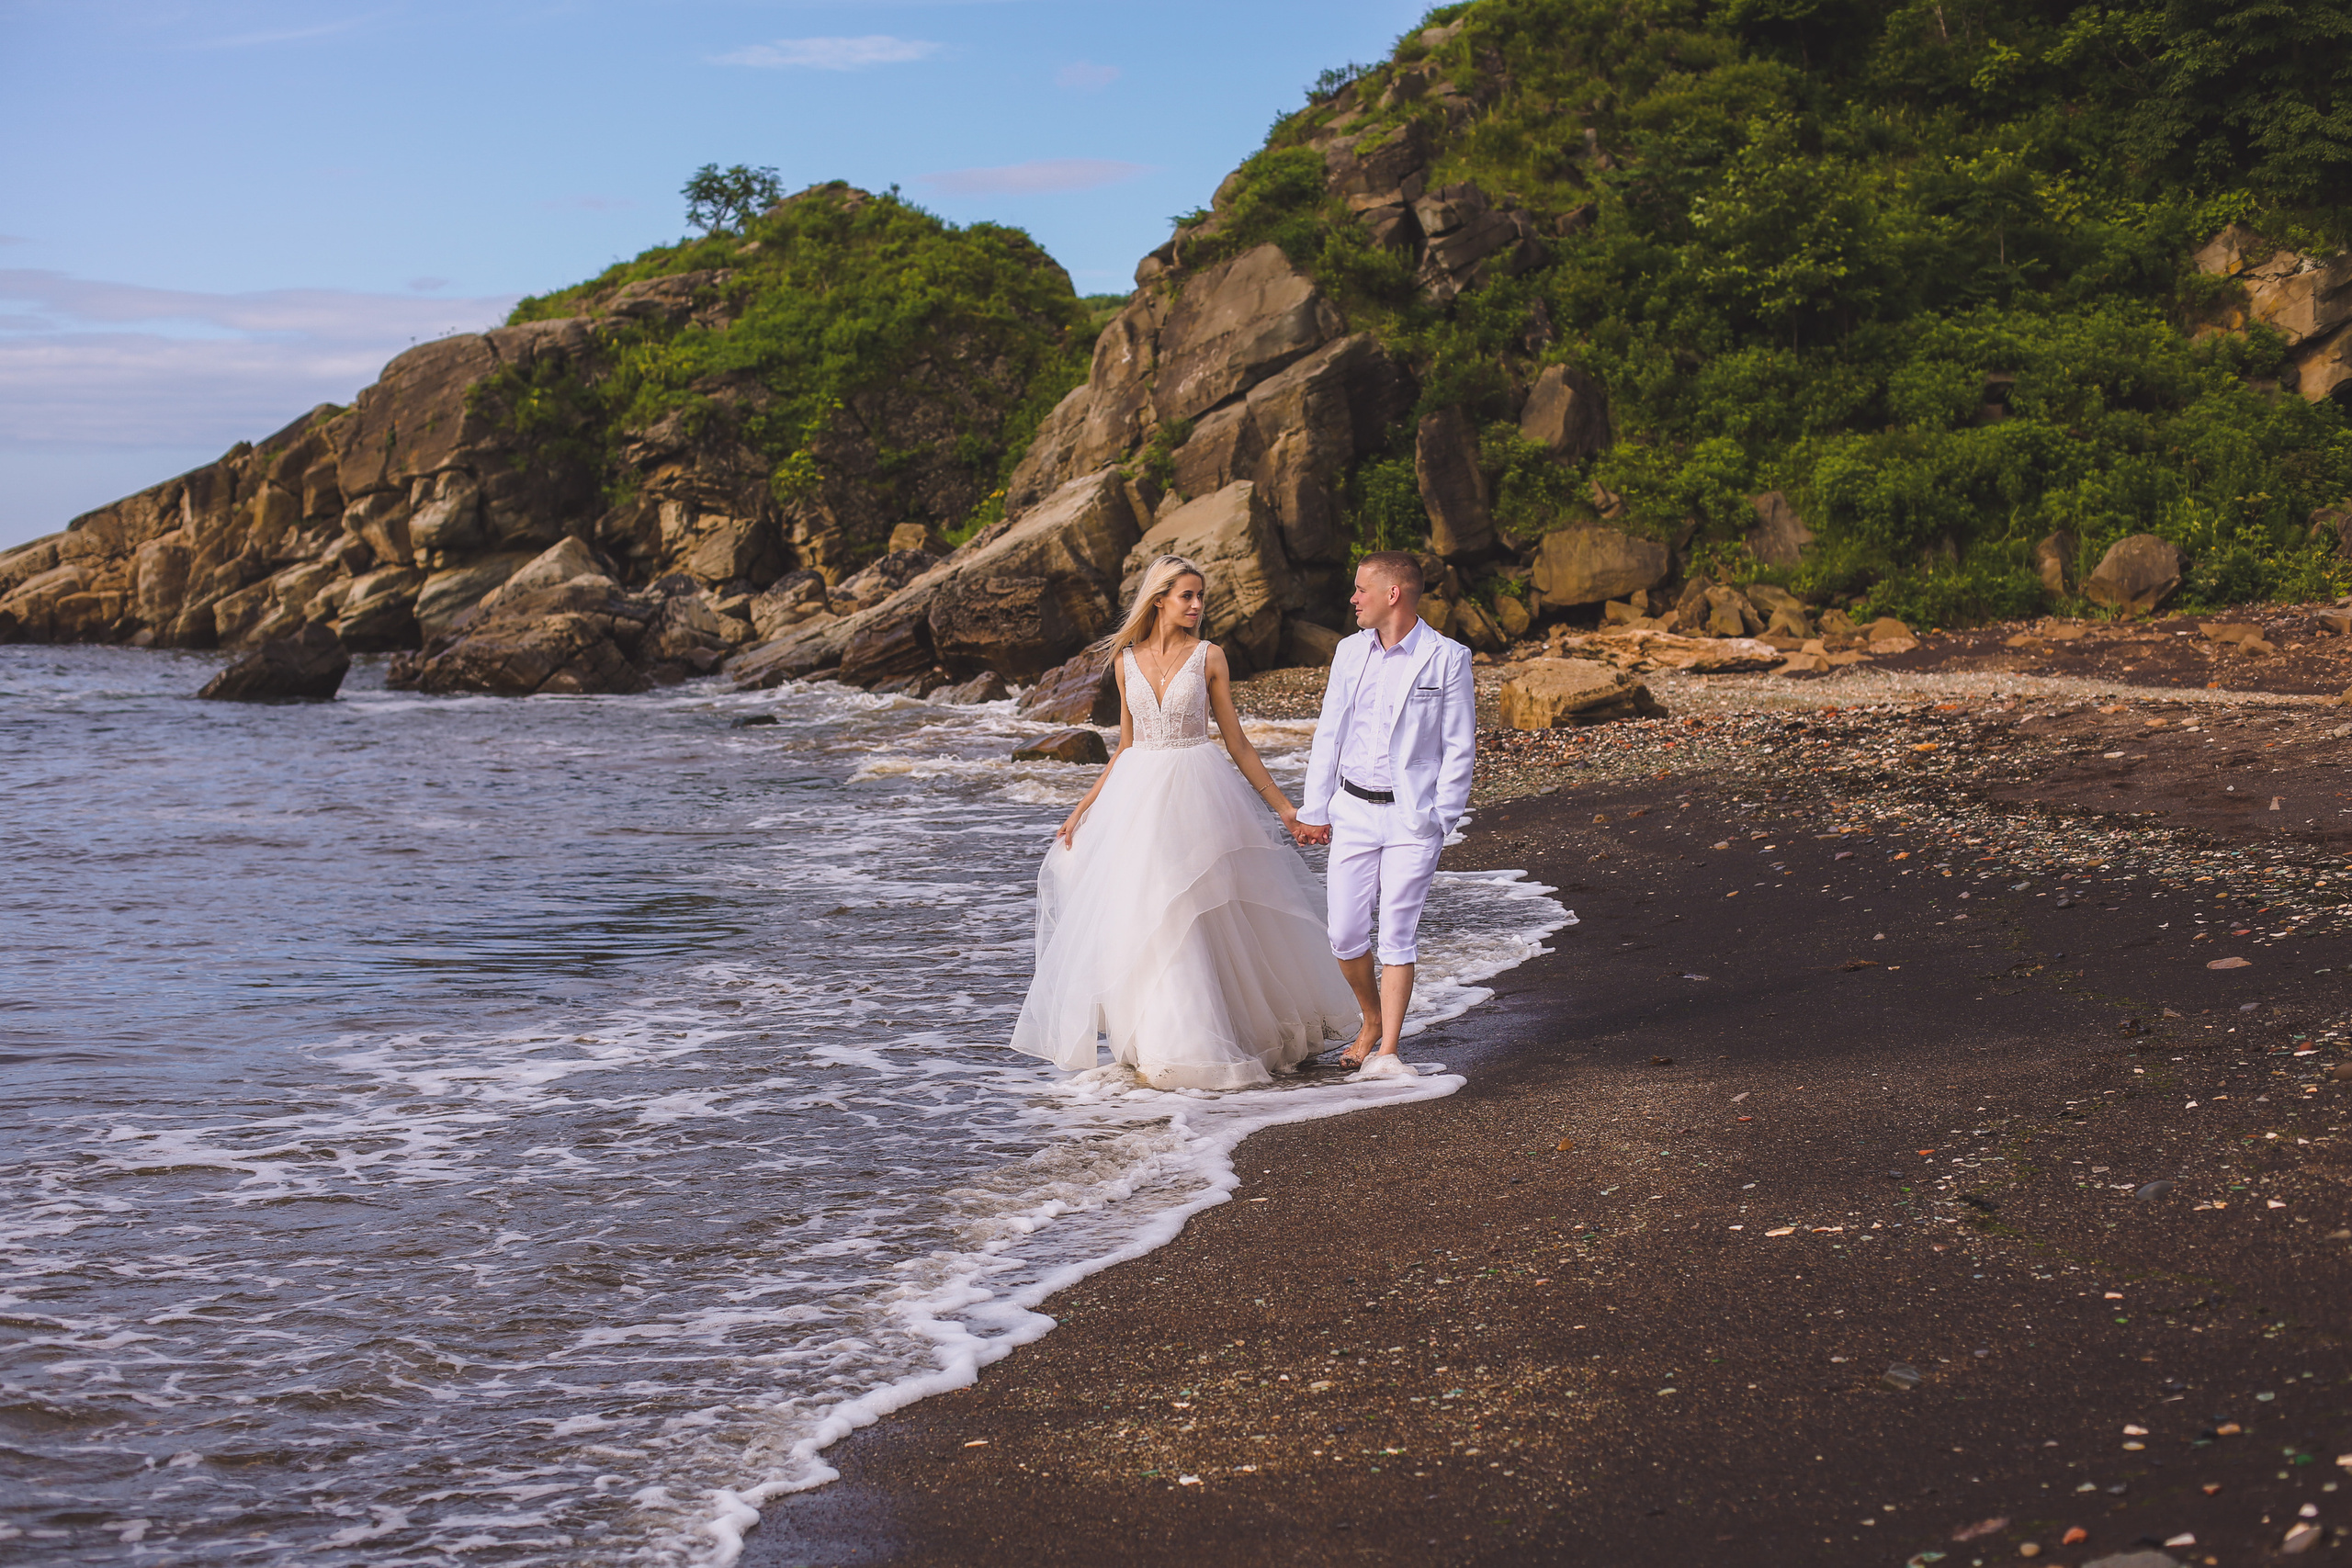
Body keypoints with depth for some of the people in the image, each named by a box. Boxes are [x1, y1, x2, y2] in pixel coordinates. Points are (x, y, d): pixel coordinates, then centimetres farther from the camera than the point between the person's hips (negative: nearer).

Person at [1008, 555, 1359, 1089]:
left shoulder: (1209, 657, -1)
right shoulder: (1126, 660, 6)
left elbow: (1237, 742, 3)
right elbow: (1126, 746, 13)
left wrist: (1281, 805, 1)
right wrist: (1084, 808, 11)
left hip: (1198, 794, -2)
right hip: (1139, 798, 2)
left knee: (1208, 917, 1)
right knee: (1147, 920, 2)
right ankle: (1163, 1043, 13)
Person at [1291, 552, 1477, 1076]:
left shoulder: (1448, 658, -5)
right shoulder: (1349, 652, 9)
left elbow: (1459, 746, -3)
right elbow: (1328, 735, 14)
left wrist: (1442, 818, -8)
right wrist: (1314, 811, 11)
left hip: (1412, 816, -4)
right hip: (1353, 810, 4)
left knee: (1398, 932, -6)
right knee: (1345, 933, 1)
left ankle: (1386, 1052, 0)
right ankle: (1372, 1020, 26)